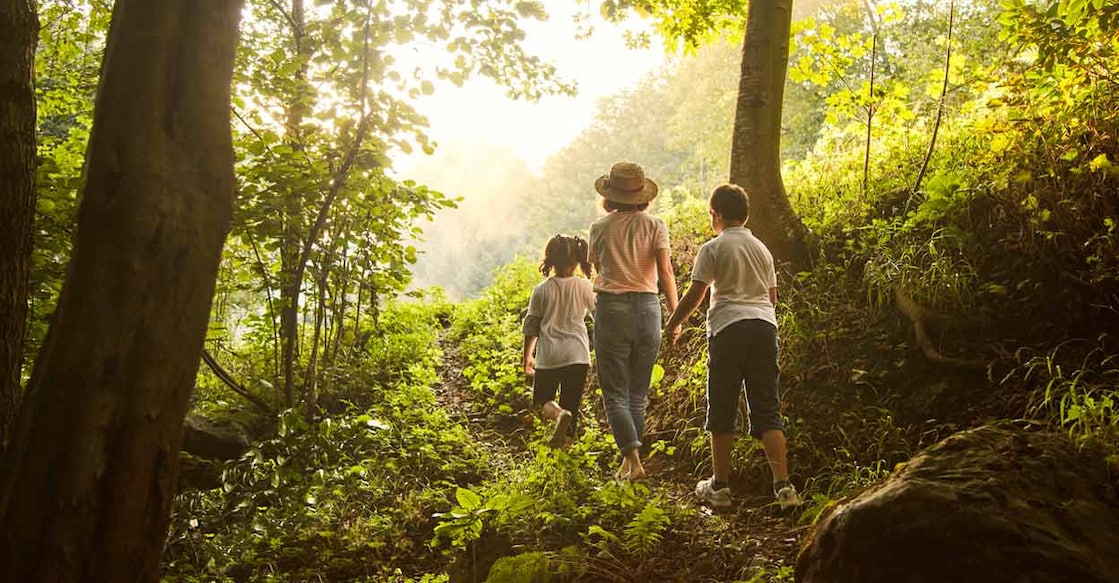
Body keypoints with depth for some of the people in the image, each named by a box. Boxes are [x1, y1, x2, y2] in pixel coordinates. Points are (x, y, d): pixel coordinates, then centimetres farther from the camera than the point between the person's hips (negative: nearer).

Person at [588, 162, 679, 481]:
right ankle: (628, 463, 19)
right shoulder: (655, 225, 2)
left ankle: (634, 459, -14)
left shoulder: (600, 227, 2)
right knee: (638, 394, 14)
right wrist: (675, 315, -2)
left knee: (615, 394, 2)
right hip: (647, 307, 2)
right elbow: (665, 270, -7)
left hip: (612, 307, -2)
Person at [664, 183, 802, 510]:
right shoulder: (762, 249, 16)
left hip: (729, 327, -4)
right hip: (765, 325, 5)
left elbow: (695, 295, -2)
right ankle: (783, 486, -4)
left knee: (722, 408, 5)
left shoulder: (713, 248, 0)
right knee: (767, 409, 5)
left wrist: (673, 324, 11)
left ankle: (719, 486, 11)